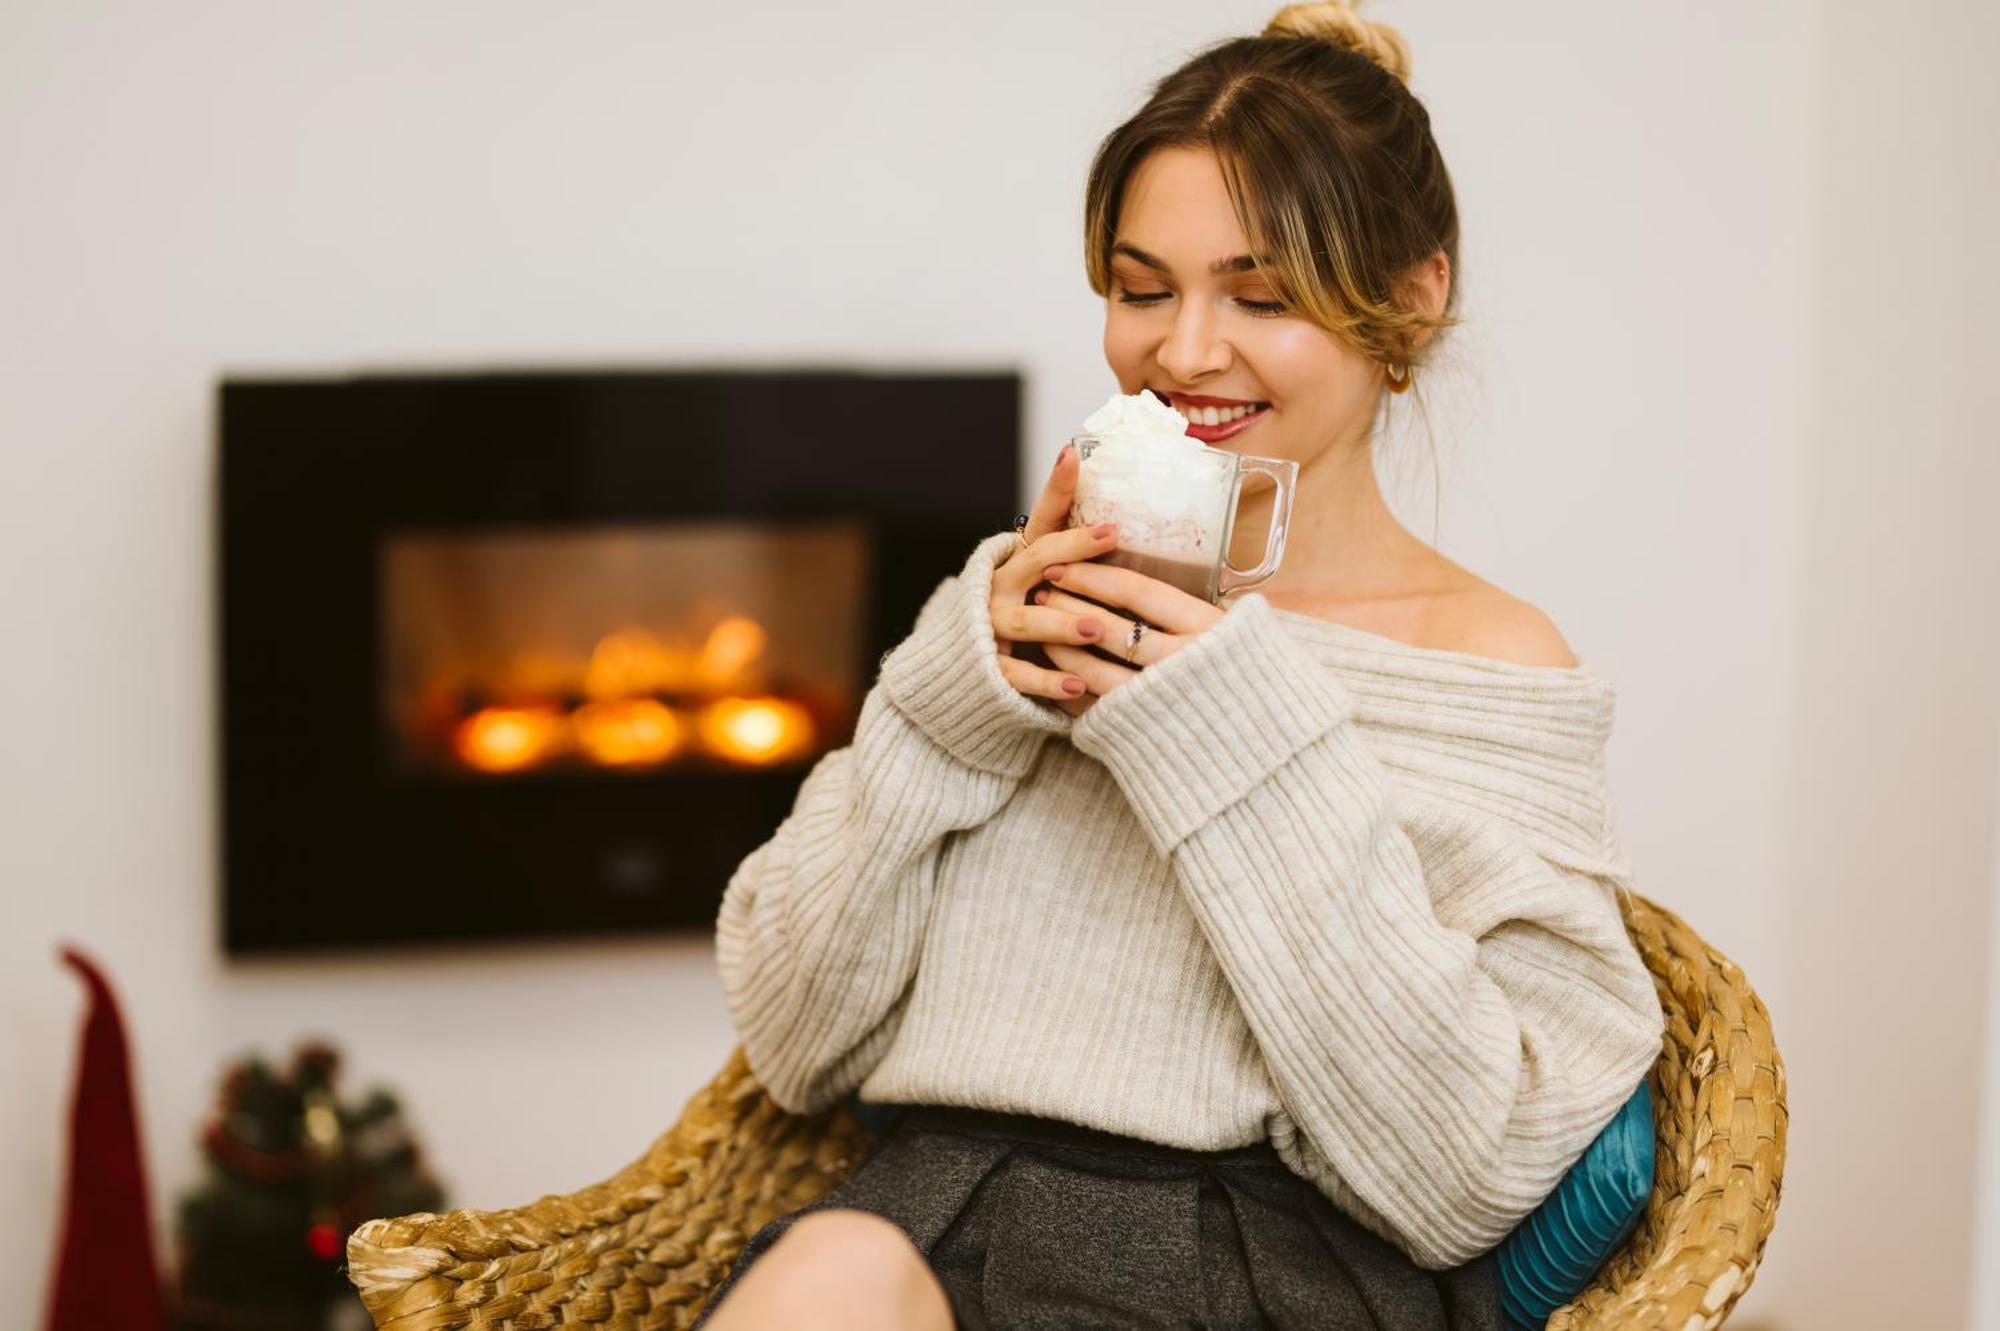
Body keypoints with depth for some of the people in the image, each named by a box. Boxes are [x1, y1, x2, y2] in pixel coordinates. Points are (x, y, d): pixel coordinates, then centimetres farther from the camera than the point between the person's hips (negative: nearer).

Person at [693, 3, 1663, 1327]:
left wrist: (1240, 742, -12)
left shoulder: (1495, 669, 3)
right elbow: (796, 1044, 11)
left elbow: (1468, 1180, -9)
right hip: (942, 1206, 4)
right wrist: (951, 705, -3)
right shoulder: (1030, 599, 15)